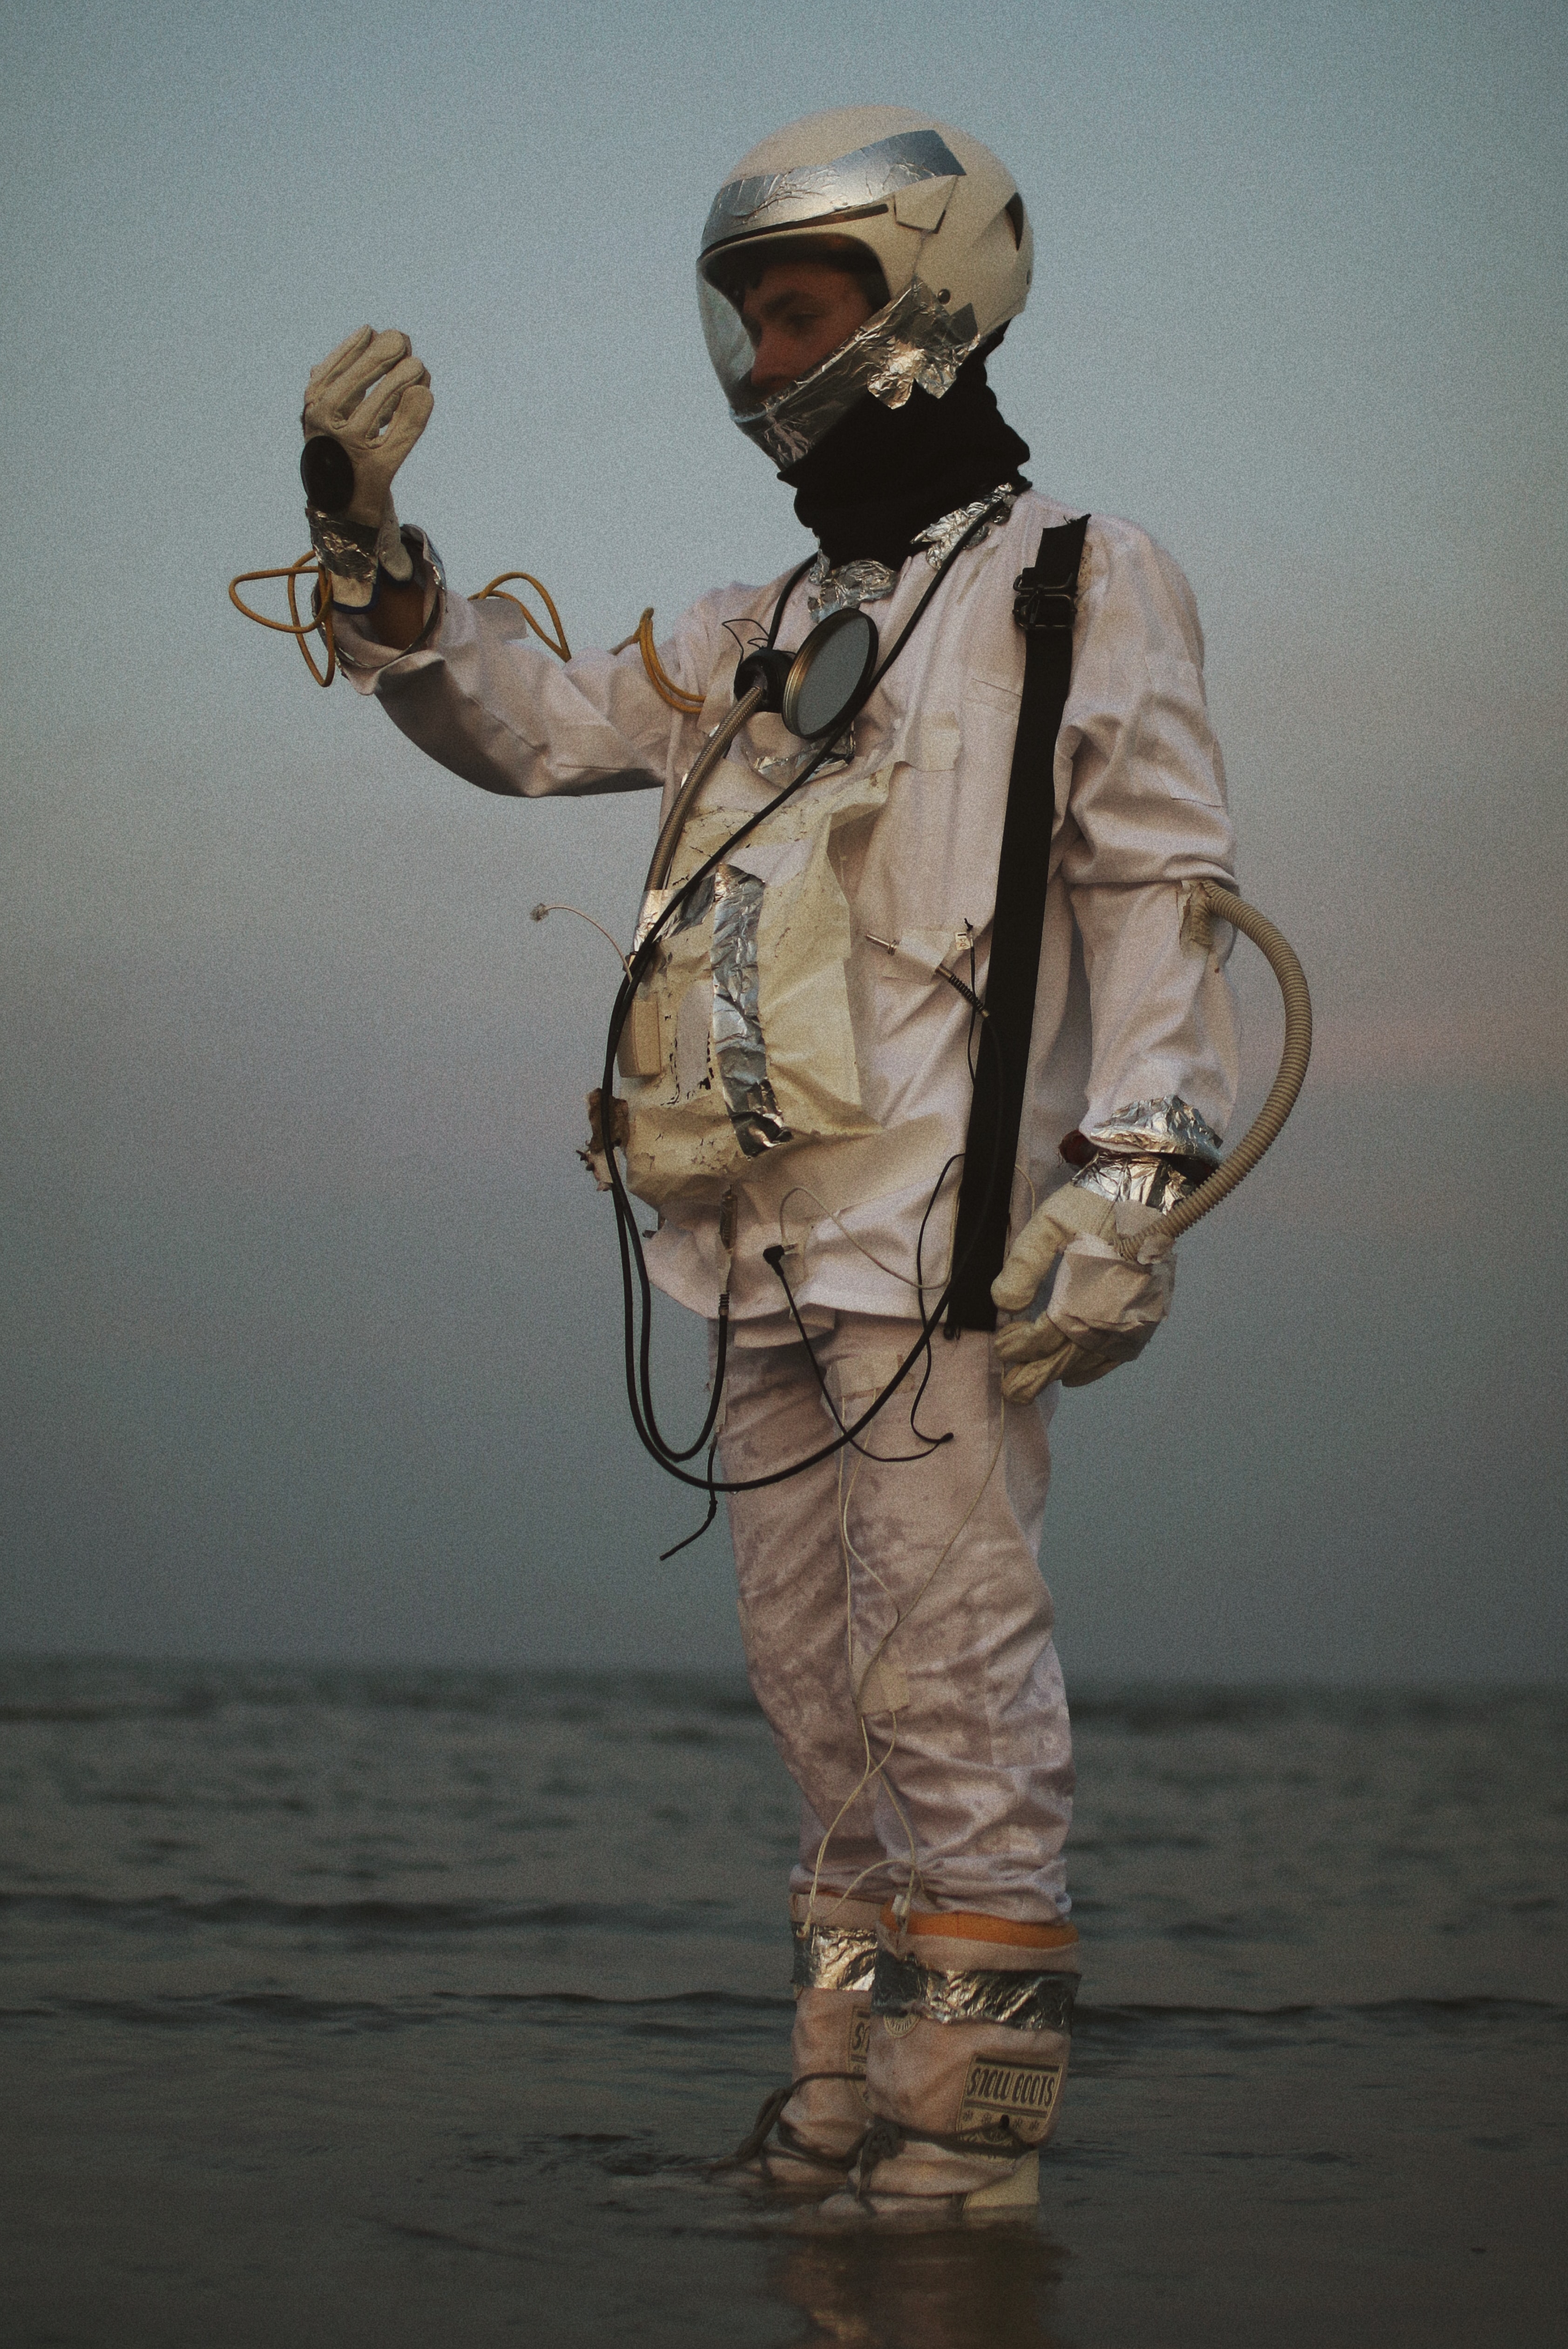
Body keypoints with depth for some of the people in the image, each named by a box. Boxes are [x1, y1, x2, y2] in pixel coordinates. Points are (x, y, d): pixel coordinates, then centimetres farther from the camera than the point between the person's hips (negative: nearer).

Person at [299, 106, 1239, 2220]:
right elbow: (524, 720, 17)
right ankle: (852, 2078, 16)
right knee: (816, 1673, 9)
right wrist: (368, 541, 3)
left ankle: (965, 2129, -6)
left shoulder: (1079, 588, 1)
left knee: (950, 1670, -9)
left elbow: (1162, 903, -7)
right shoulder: (764, 636, 22)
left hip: (939, 1227, -7)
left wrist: (1132, 1184, -17)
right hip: (770, 1245, 8)